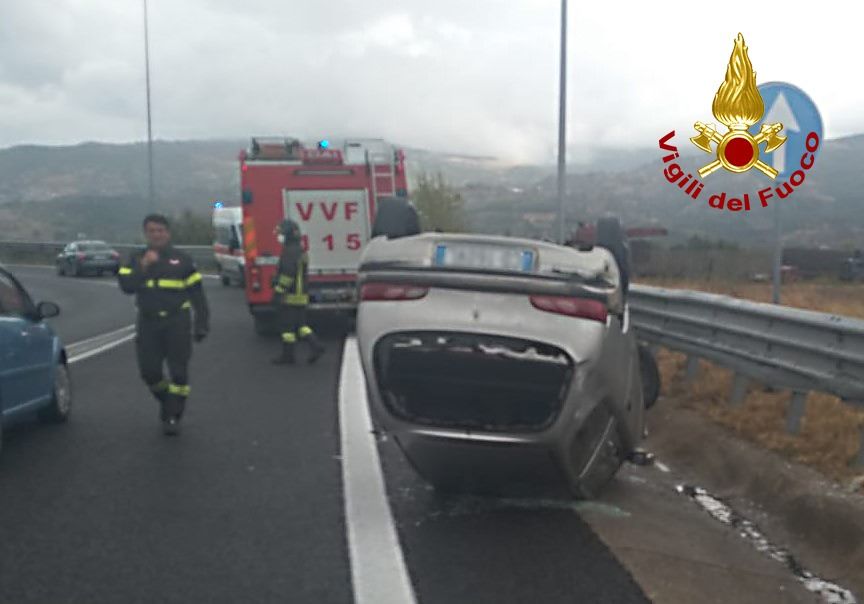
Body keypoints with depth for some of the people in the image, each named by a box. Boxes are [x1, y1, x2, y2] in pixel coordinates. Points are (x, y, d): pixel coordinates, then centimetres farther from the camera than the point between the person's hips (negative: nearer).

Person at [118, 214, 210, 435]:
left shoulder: (182, 260, 3)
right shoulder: (136, 259, 8)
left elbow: (197, 293, 3)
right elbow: (126, 285, -9)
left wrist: (201, 324, -2)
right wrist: (144, 267, -20)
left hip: (177, 321, -2)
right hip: (148, 322, 2)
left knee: (178, 371, -3)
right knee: (149, 371, 4)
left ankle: (173, 416, 7)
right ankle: (166, 400, 31)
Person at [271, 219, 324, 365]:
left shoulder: (290, 251, -15)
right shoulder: (301, 251, 16)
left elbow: (287, 274, -23)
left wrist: (278, 291, -21)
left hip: (289, 297, -9)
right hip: (301, 295, 9)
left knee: (286, 326, -1)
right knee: (300, 325, 12)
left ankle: (287, 355, 4)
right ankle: (316, 346, 0)